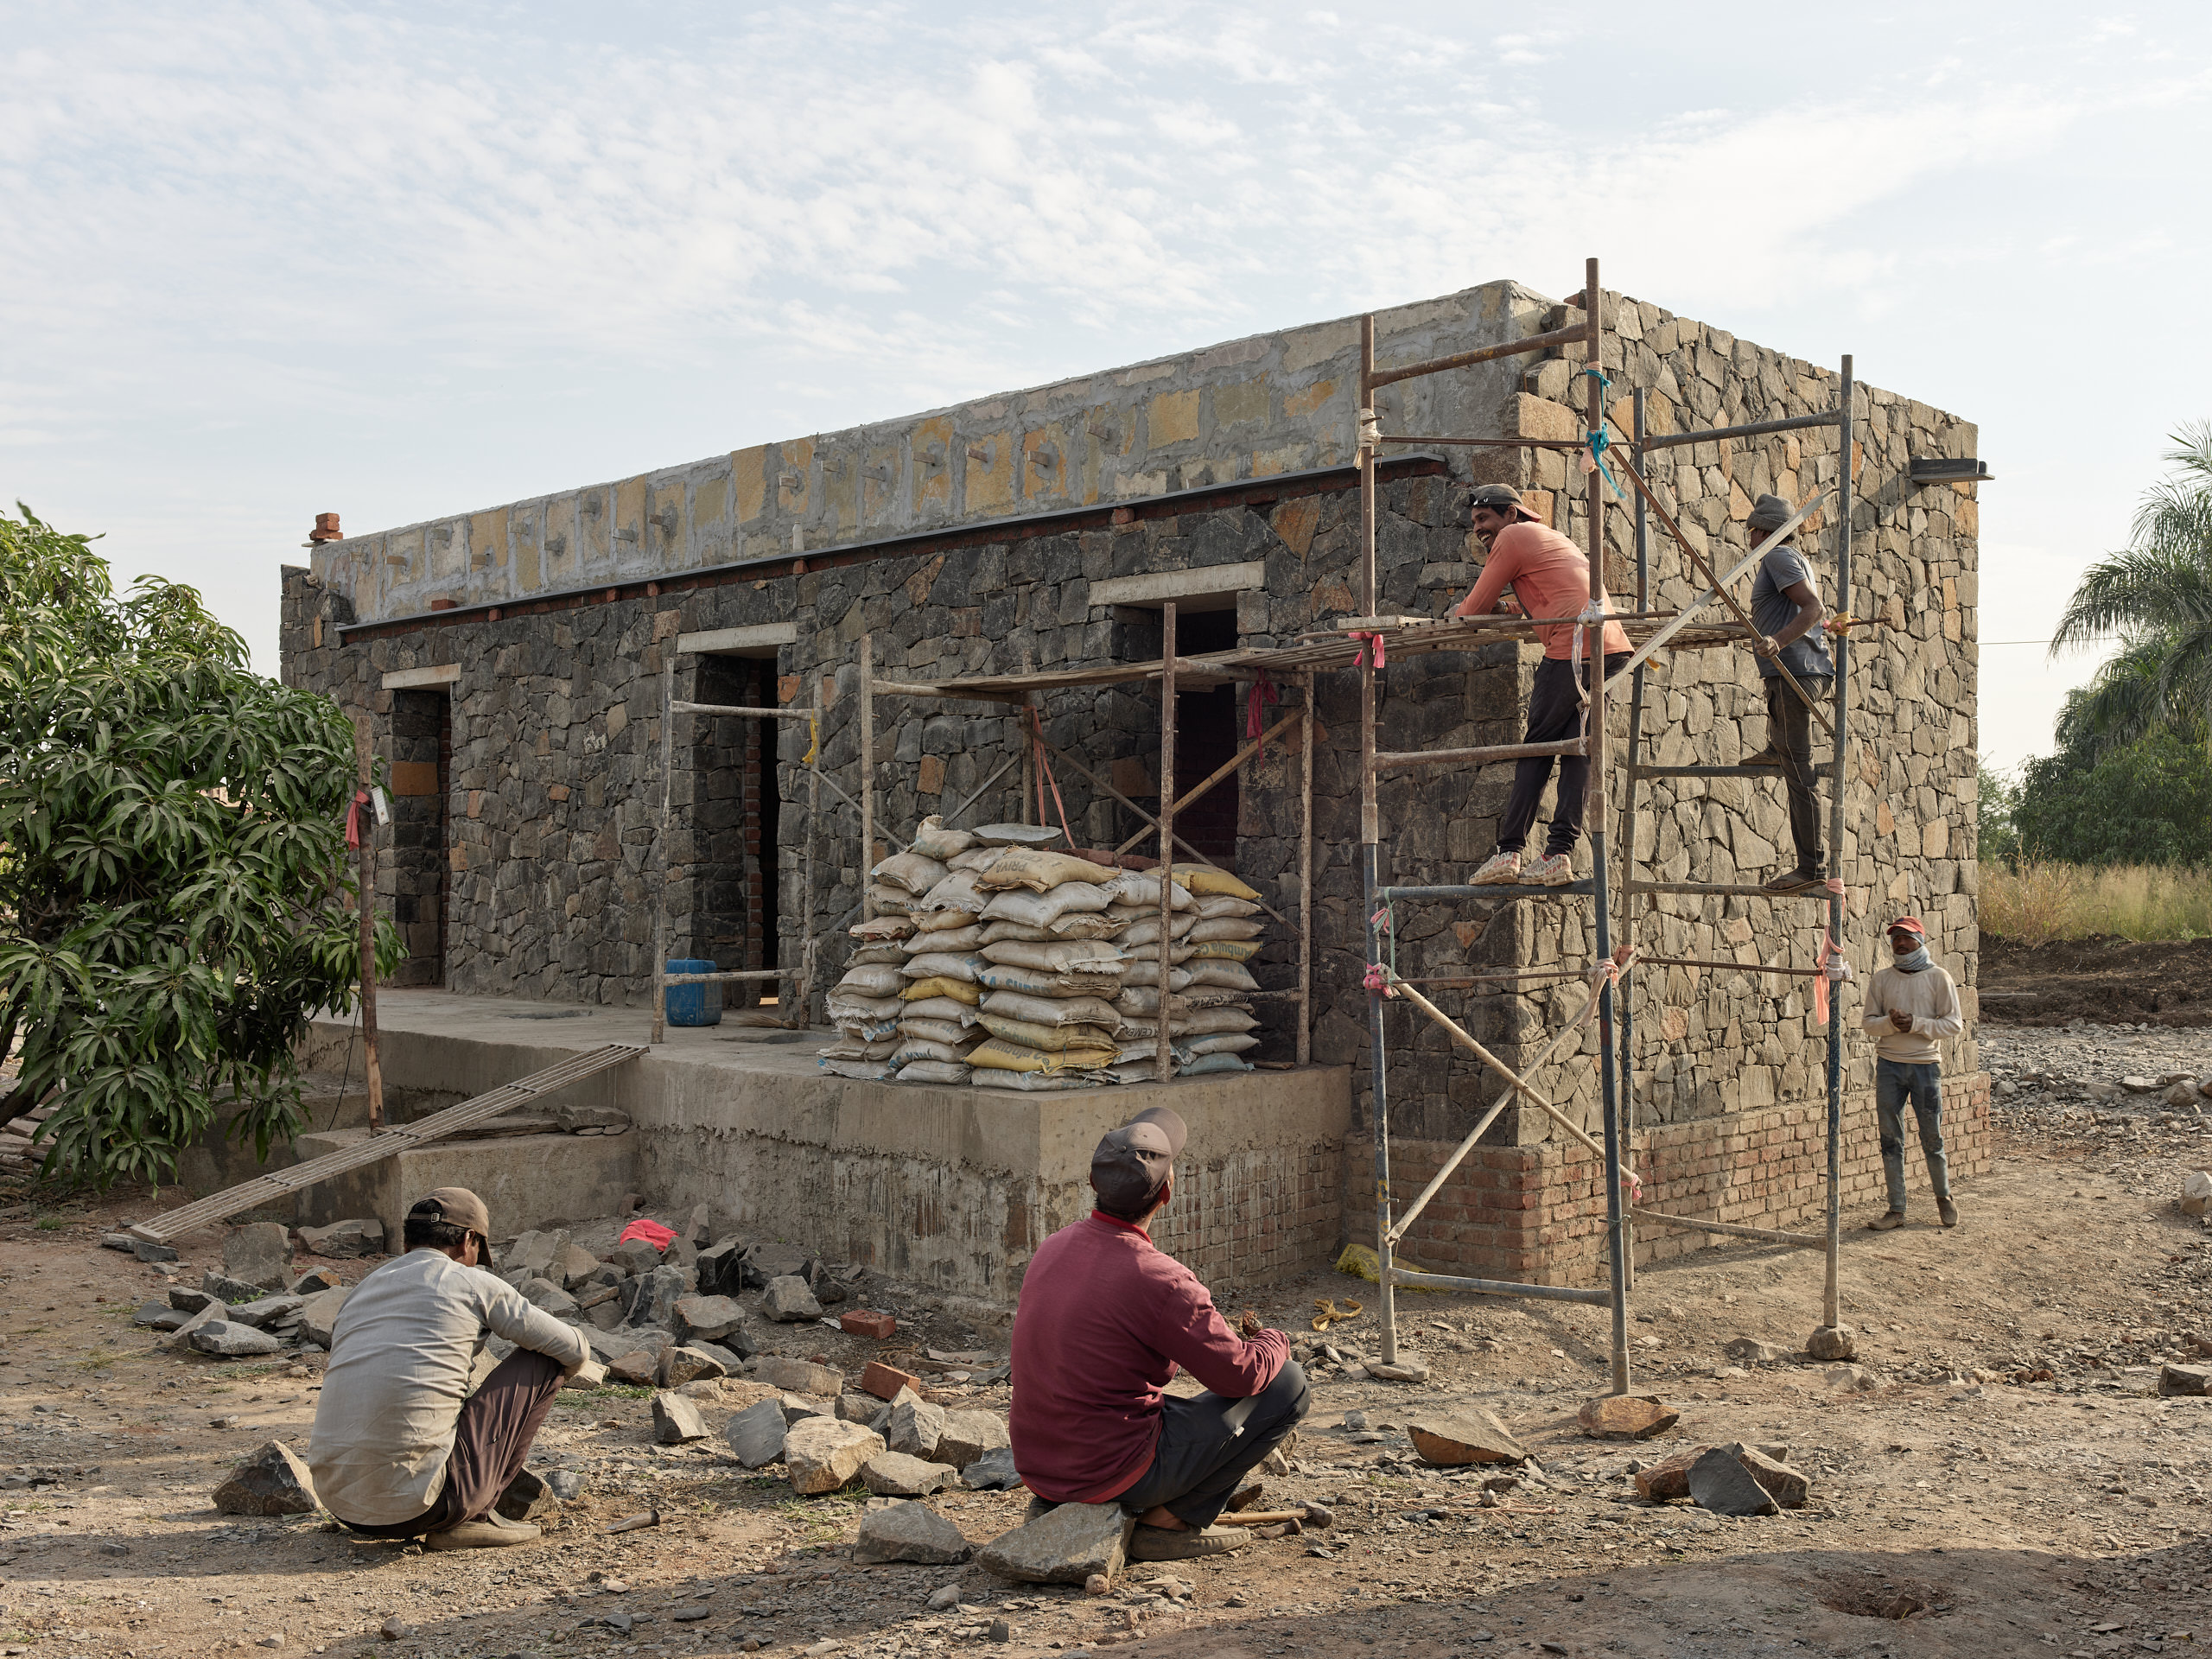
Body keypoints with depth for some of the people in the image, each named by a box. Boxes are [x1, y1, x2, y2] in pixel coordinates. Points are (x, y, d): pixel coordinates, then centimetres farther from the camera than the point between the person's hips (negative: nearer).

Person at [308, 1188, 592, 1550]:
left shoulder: (359, 1293, 20)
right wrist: (544, 1385, 35)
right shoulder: (471, 1284, 3)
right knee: (541, 1361, 9)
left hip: (340, 1504, 7)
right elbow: (574, 1350, 11)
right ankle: (472, 1517, 6)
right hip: (417, 1503, -6)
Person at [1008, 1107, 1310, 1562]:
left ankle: (1058, 1508, 17)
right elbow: (1242, 1375, -12)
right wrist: (1273, 1342, 12)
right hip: (1114, 1470, -7)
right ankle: (1169, 1520, 0)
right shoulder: (1159, 1278, -21)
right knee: (1289, 1384, 0)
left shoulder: (1054, 1248, 3)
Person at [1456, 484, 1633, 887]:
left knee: (1536, 748, -2)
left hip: (1572, 647, -8)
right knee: (1576, 749, 5)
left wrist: (1459, 611, 29)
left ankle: (1508, 853, -4)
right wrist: (1510, 607, 36)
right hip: (1614, 646, 8)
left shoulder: (1512, 537, 5)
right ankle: (1559, 854, -2)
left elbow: (1474, 609, 8)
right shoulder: (1553, 537, 31)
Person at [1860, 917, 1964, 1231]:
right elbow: (1869, 1022, 7)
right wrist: (1890, 1022, -15)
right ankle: (1896, 1209, 8)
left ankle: (1943, 1197, 28)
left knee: (1932, 1138, 4)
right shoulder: (1881, 978, 7)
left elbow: (1954, 1024, -3)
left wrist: (1915, 1024, -16)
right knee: (1891, 1139, 2)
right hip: (1889, 1066, 2)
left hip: (1925, 1065, -2)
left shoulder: (1938, 978, 0)